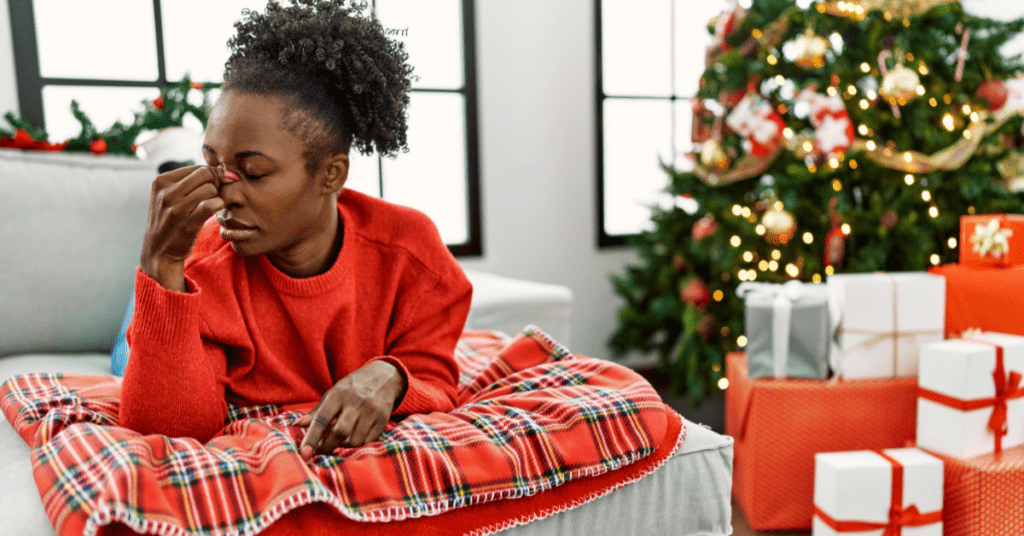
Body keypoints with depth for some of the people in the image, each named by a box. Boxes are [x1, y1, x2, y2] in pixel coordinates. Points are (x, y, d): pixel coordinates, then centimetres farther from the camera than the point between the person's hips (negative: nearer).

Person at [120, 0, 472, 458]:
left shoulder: (407, 249, -17)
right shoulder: (199, 265, -19)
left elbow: (436, 391, -11)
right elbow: (167, 432, -29)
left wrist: (390, 378, -36)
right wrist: (161, 264, -37)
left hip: (374, 452, 1)